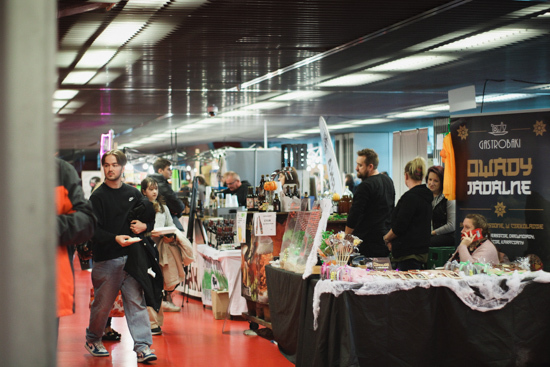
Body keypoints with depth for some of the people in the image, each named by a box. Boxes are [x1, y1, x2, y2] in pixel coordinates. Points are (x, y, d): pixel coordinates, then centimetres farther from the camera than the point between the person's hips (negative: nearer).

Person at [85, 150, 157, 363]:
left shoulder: (133, 193, 12)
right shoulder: (98, 196, -4)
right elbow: (94, 230, -11)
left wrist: (144, 226, -2)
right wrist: (115, 239, -26)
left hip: (131, 257, 4)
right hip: (106, 259, -3)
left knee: (136, 301, -2)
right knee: (103, 303, 5)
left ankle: (143, 346, -3)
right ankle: (93, 340, 26)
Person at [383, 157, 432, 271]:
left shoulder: (410, 197, -15)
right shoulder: (425, 196, 15)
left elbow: (399, 226, -17)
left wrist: (386, 238, 2)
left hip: (409, 253, -10)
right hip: (422, 252, 10)